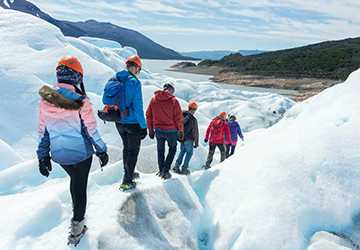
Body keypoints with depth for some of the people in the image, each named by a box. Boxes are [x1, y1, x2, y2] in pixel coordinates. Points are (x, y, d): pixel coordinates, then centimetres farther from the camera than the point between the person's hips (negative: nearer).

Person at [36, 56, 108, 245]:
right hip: (82, 153, -4)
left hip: (59, 154, 5)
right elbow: (91, 130, -15)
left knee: (74, 180, 29)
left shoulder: (45, 100, -7)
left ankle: (78, 210, 49)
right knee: (80, 186, 12)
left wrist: (43, 157, 8)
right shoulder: (81, 101, -20)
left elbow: (42, 131, -1)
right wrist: (102, 151, -2)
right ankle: (77, 227, 23)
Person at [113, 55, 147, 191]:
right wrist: (143, 126, -15)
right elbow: (138, 107, -21)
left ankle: (129, 173, 40)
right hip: (133, 123, -6)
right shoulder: (134, 82, -19)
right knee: (133, 151, 9)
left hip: (119, 122, 7)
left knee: (126, 148, 24)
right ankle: (127, 182, 15)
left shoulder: (115, 79, 3)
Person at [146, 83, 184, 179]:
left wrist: (150, 129, 13)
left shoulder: (153, 99, 1)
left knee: (160, 150, 20)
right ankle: (165, 170, 6)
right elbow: (178, 118, -9)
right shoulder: (173, 101, -10)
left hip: (158, 130, 3)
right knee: (172, 149, 17)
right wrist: (181, 131, 2)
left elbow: (148, 115, 5)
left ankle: (161, 171, 27)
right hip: (171, 130, -3)